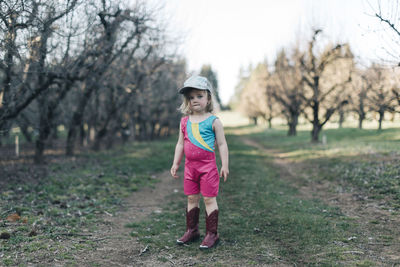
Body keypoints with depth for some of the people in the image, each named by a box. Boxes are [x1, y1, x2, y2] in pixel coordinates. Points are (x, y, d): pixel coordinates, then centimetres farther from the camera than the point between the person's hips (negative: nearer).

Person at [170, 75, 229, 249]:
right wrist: (175, 164, 13)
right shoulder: (185, 121, 8)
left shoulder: (213, 121, -5)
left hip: (207, 166, -5)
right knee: (191, 198, 12)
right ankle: (191, 230, 25)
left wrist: (224, 165, -8)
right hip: (190, 165, 5)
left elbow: (222, 144, -3)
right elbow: (180, 144, 15)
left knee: (209, 199, 0)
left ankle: (212, 234, 10)